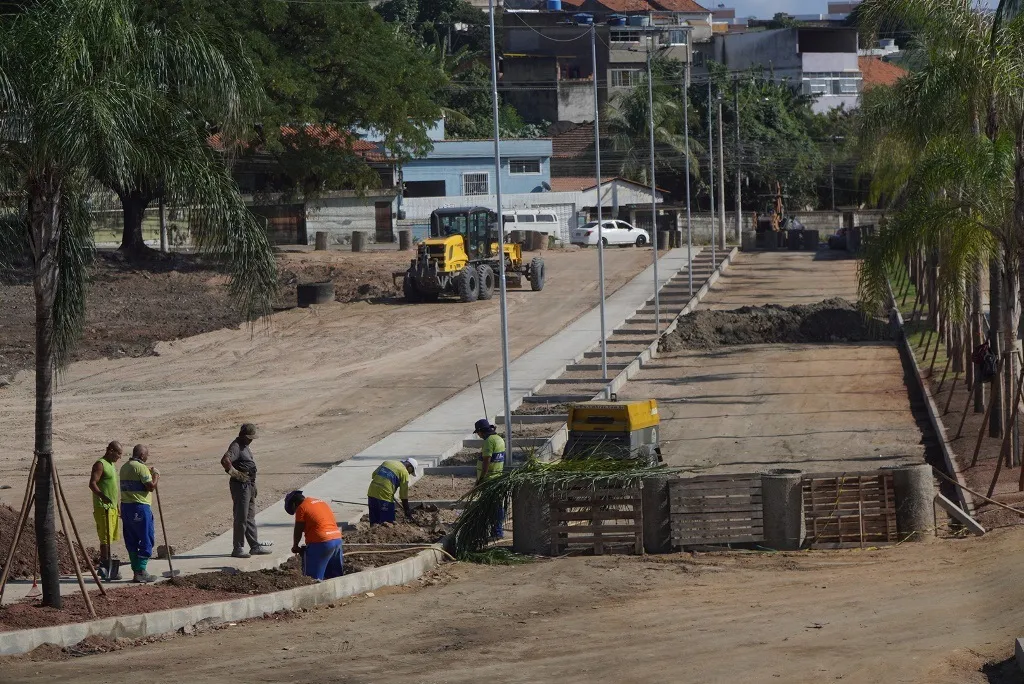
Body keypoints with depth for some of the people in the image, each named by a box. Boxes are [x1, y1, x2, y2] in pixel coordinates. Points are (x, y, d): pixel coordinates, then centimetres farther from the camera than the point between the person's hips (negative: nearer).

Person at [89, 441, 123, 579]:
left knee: (109, 538, 10)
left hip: (113, 507, 9)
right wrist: (102, 496, -34)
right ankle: (105, 566, -11)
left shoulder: (111, 465, 20)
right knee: (105, 538, -10)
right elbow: (92, 483, -21)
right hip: (103, 507, -9)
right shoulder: (100, 464, -10)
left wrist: (119, 506, 29)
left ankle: (106, 567, 13)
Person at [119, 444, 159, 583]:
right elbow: (151, 486, -14)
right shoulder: (141, 467, -13)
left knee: (132, 541, 11)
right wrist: (156, 476, 2)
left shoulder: (124, 467, 14)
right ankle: (140, 572, -6)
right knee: (146, 540, -2)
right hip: (140, 506, -9)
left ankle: (136, 571, 13)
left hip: (125, 506, 9)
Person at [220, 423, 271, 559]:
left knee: (250, 517, 16)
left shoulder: (245, 447, 15)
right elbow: (225, 460, -35)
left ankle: (255, 546, 23)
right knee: (241, 518, -6)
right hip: (240, 485, -10)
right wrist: (235, 473, -25)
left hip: (249, 485, 10)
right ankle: (238, 549, -1)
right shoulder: (236, 447, -17)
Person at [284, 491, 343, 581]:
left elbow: (298, 531, -3)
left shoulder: (301, 508, -3)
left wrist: (295, 547, 15)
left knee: (313, 578, -2)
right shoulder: (323, 502, 19)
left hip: (321, 543, -8)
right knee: (333, 576, 17)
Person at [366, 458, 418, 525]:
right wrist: (407, 511, 6)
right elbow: (404, 495, -1)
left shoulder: (387, 462, 17)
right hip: (385, 495, -6)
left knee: (374, 521, 13)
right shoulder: (404, 472, -1)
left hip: (371, 492, 6)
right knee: (388, 522, 1)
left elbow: (374, 474, 16)